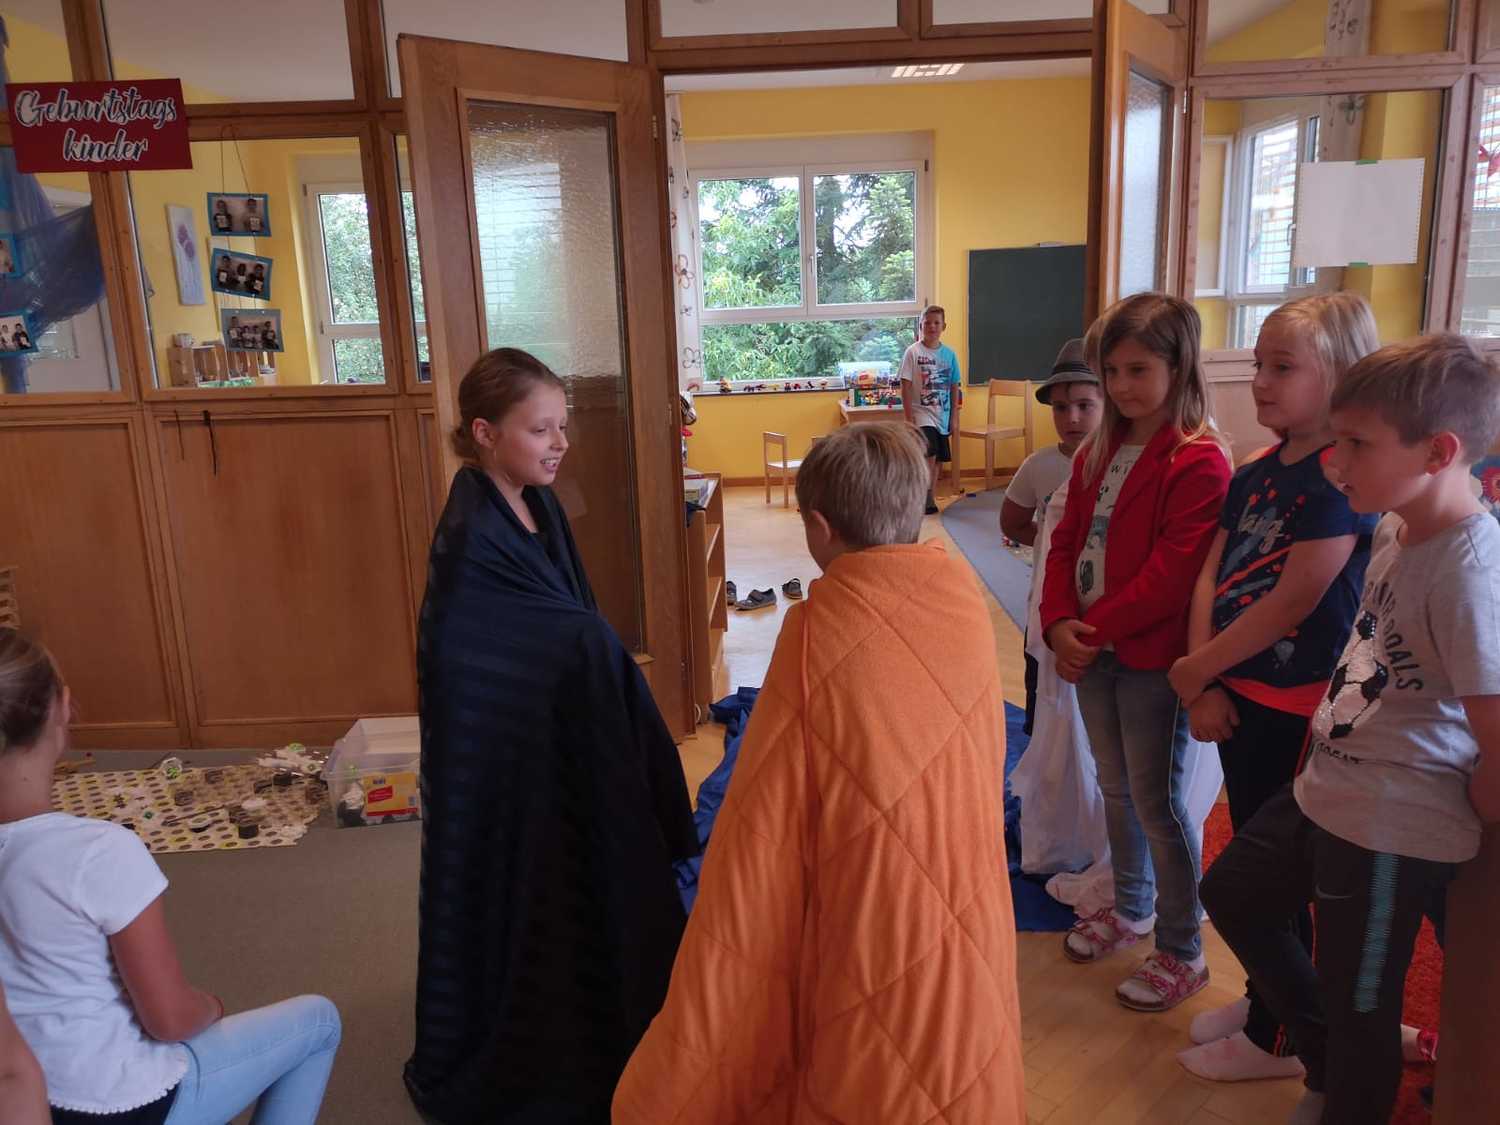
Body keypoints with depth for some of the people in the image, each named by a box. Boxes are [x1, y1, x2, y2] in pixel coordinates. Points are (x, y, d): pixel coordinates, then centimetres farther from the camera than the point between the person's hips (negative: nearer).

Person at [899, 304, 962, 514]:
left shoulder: (949, 354, 6)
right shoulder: (913, 352, -5)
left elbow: (954, 387, 10)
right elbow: (905, 386, -7)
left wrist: (954, 416, 6)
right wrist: (908, 417, -12)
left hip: (942, 416, 5)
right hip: (921, 413, -4)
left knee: (936, 460, 8)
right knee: (929, 456, -18)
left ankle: (929, 499, 18)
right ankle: (927, 499, -9)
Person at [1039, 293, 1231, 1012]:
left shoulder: (1197, 462, -16)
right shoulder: (1099, 451, 10)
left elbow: (1171, 574, -21)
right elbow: (1067, 542, 7)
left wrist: (1094, 630, -17)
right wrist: (1059, 623, -7)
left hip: (1153, 656, -7)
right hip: (1093, 651, 8)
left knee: (1158, 801, 3)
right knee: (1116, 787, 20)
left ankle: (1183, 954, 21)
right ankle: (1131, 909, 41)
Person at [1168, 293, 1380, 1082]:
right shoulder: (1254, 475, 7)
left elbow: (1293, 603, -22)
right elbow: (1210, 580, 4)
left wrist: (1193, 669, -14)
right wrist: (1205, 683, -8)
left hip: (1296, 707, -8)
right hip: (1237, 696, 8)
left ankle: (1279, 1038, 26)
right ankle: (1265, 999, 40)